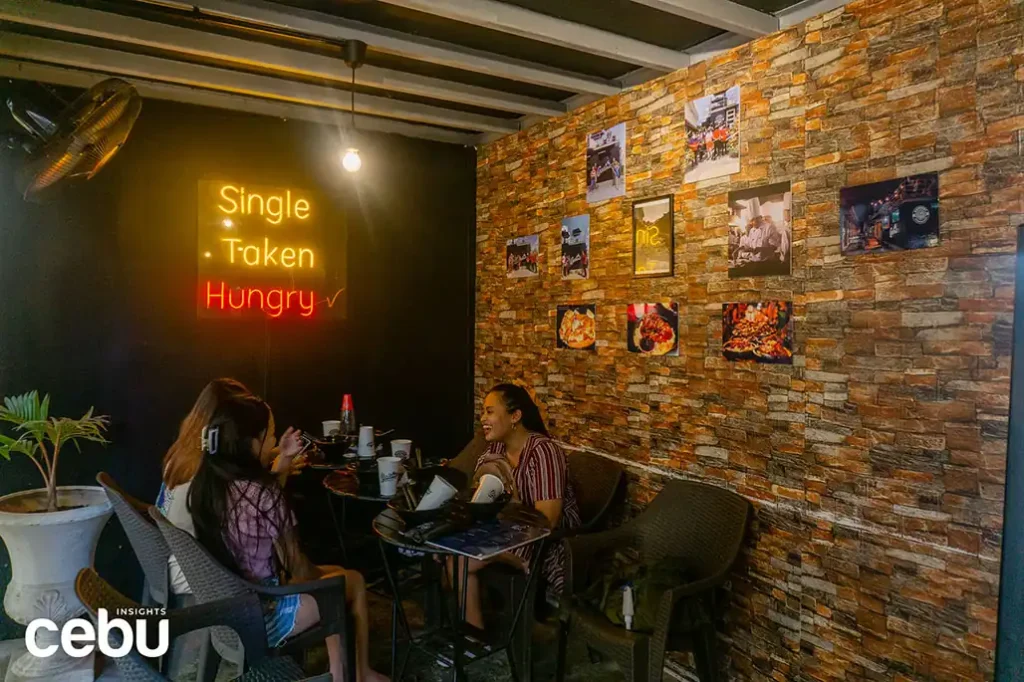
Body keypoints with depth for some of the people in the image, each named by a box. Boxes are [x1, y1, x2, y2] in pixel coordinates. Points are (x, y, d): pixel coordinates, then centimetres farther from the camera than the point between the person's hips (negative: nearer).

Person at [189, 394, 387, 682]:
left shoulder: (205, 483, -6)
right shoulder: (264, 496, -28)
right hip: (259, 618, -8)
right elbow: (298, 569, -17)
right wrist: (324, 575, 4)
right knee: (353, 581, 13)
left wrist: (282, 461, 8)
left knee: (334, 572, 24)